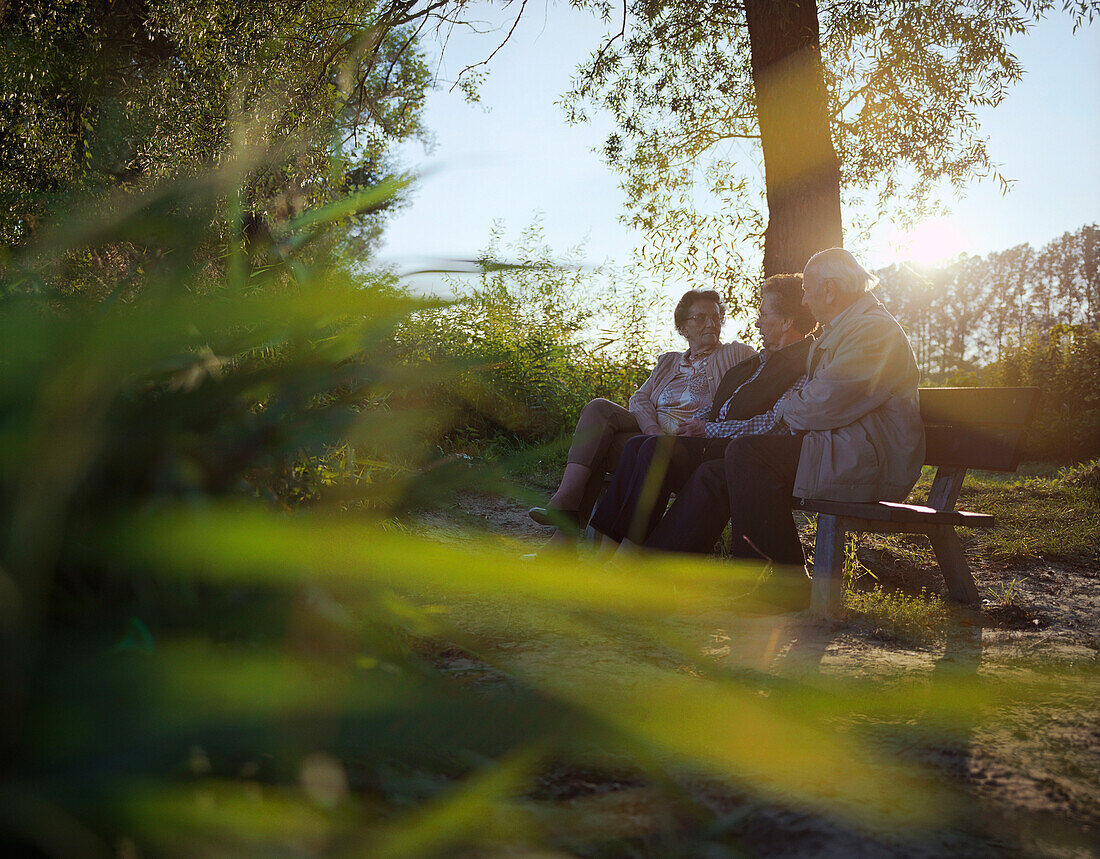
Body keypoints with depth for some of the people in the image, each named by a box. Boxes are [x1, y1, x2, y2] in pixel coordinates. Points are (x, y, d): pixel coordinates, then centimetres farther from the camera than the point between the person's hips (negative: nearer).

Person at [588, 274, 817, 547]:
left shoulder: (807, 364, -6)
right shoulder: (762, 358, 24)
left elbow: (775, 424, -17)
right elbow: (719, 404, 27)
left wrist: (709, 429, -13)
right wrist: (696, 423, 5)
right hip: (715, 441, 10)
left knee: (658, 449, -28)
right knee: (636, 445, -11)